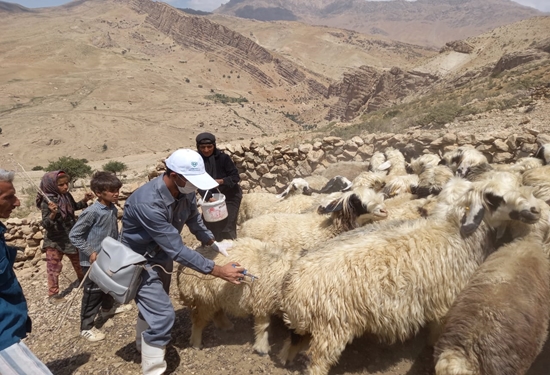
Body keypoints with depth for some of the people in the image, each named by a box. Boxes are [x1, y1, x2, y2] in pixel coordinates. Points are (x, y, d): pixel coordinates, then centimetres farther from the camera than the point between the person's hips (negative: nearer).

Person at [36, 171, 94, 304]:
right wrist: (53, 214, -44)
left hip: (70, 237, 7)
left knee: (78, 260, 23)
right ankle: (53, 293, 23)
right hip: (55, 240, -6)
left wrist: (85, 200, 0)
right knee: (54, 267, 7)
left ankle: (83, 281, 45)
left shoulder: (67, 196, -5)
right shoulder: (47, 202, -24)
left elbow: (74, 207, 16)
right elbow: (46, 224, -26)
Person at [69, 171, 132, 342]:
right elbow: (74, 235, -20)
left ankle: (108, 308, 50)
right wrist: (90, 253, -21)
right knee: (93, 293, 5)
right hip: (93, 261, -7)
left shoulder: (113, 209, -3)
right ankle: (86, 327, 21)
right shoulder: (91, 212, -25)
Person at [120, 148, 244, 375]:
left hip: (162, 254, 8)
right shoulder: (148, 202, -39)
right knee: (162, 314, -12)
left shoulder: (185, 191, -17)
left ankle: (144, 345, 54)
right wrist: (219, 271, -35)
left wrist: (214, 243, 0)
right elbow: (177, 250, -37)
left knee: (154, 305, 26)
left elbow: (194, 220, 6)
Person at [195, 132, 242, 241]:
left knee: (226, 227, -8)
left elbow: (236, 177, -17)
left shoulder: (223, 158, -21)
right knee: (207, 224, 11)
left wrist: (221, 181, -35)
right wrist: (208, 197, -33)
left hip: (230, 196, -4)